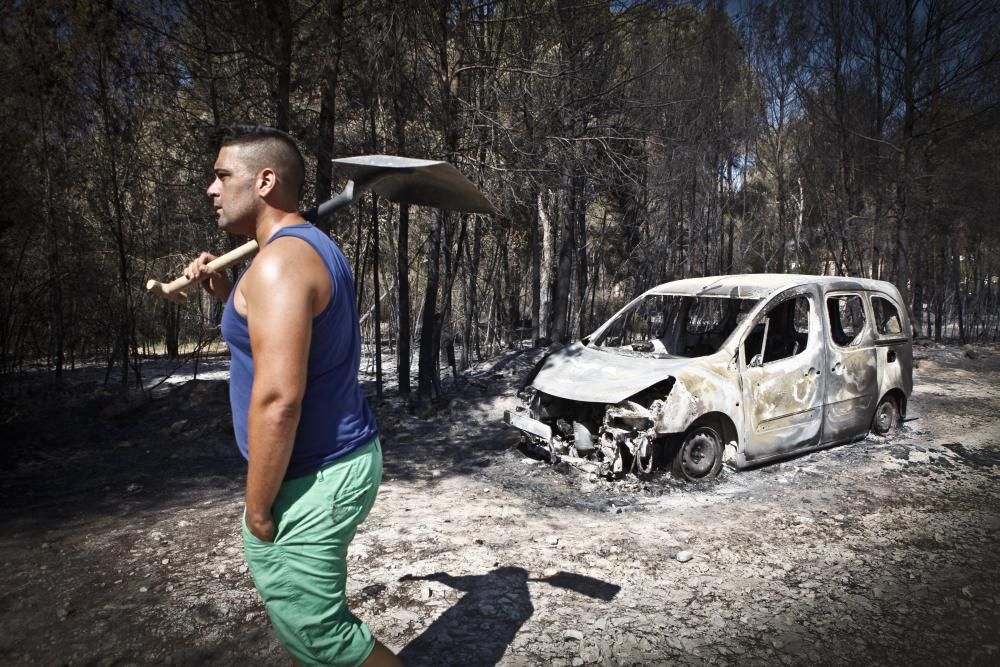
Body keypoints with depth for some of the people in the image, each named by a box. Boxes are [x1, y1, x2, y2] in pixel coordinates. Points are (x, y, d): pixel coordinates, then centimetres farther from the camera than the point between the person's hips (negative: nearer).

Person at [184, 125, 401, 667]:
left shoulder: (279, 261, -21)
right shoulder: (313, 247, 11)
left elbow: (277, 400, -27)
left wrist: (257, 509, -17)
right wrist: (227, 292, 14)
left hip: (314, 479, -10)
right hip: (344, 456, 10)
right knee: (313, 621, 26)